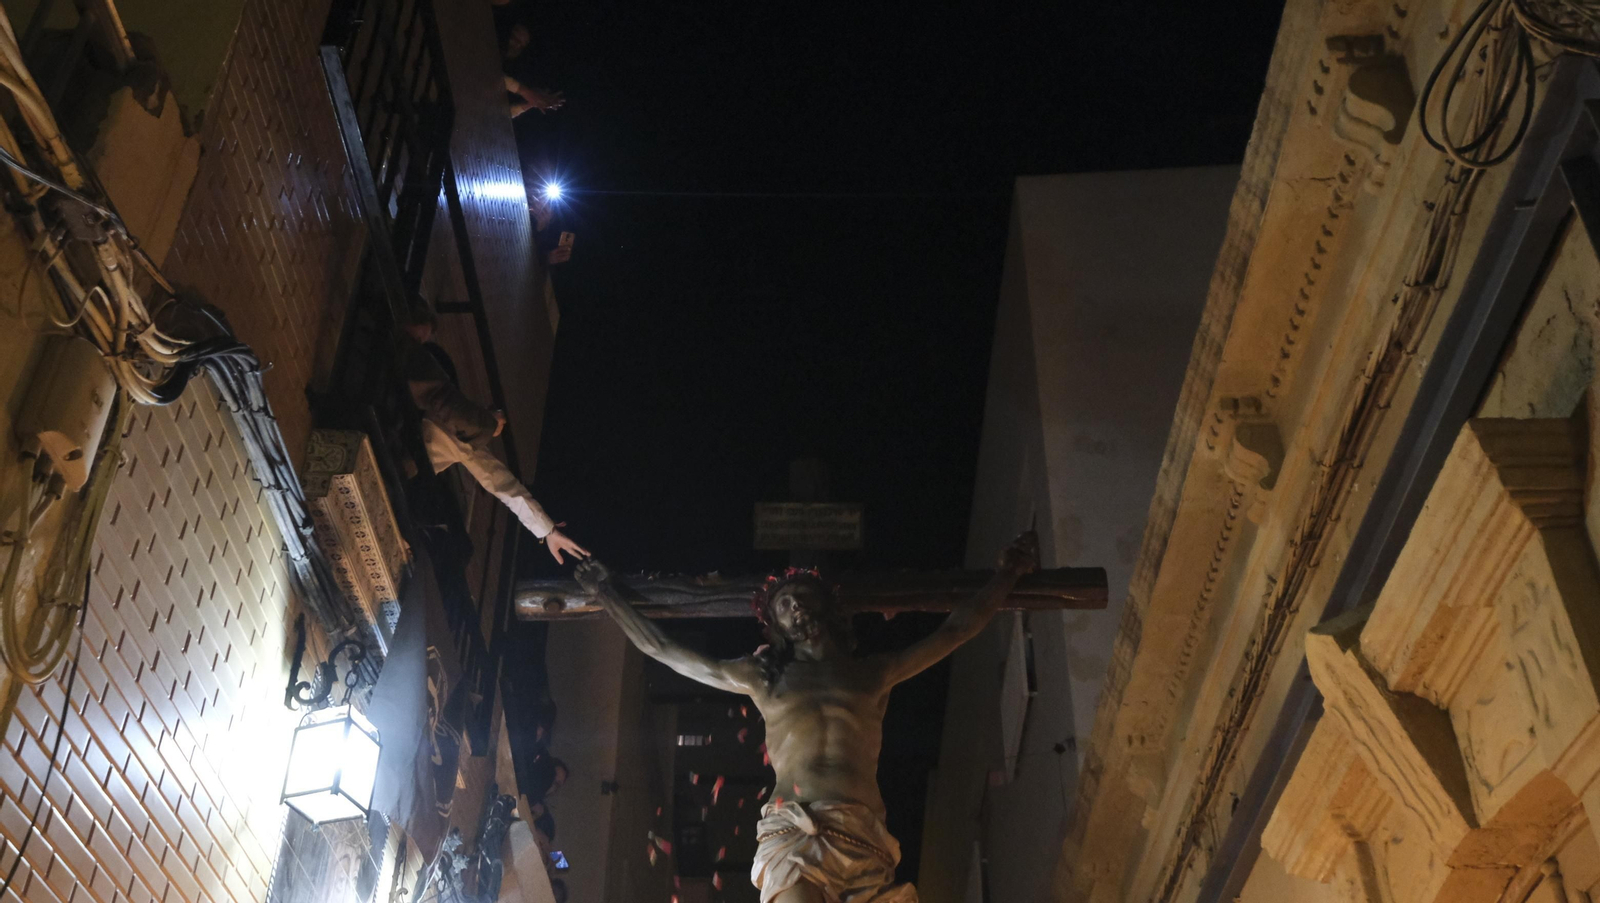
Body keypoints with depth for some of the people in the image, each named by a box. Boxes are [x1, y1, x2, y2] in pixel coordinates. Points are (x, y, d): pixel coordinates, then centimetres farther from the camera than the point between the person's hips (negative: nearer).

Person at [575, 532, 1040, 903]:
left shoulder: (871, 673, 23)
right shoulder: (761, 676, 21)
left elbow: (955, 630, 29)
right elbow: (661, 649, 28)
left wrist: (1008, 574, 34)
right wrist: (606, 595, 32)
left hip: (862, 837, 2)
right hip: (791, 834, -2)